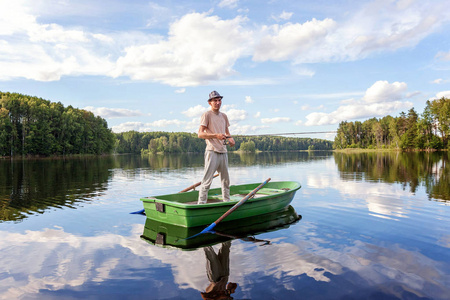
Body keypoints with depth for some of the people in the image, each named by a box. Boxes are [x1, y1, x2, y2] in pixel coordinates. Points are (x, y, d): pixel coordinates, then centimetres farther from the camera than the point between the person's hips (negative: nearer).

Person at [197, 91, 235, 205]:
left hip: (223, 152, 7)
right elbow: (200, 134, -12)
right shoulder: (207, 115, -4)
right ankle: (201, 203, -3)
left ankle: (227, 202, 28)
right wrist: (216, 135, -22)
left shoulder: (224, 116, 17)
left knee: (226, 180, 15)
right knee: (207, 180, -8)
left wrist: (230, 139, 4)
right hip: (212, 151, -7)